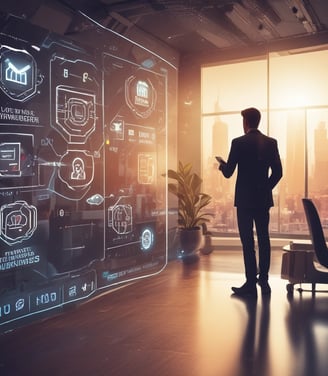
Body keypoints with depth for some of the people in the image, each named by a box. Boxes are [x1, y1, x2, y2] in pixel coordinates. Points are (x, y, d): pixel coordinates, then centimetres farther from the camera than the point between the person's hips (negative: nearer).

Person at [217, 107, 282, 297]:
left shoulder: (238, 143, -9)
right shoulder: (271, 142, 3)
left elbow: (228, 173, -7)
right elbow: (278, 172, 2)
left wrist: (222, 164, 14)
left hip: (245, 199, -4)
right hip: (264, 199, 4)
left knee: (248, 241, -1)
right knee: (264, 239, 11)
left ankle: (251, 283, 2)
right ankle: (264, 280, 16)